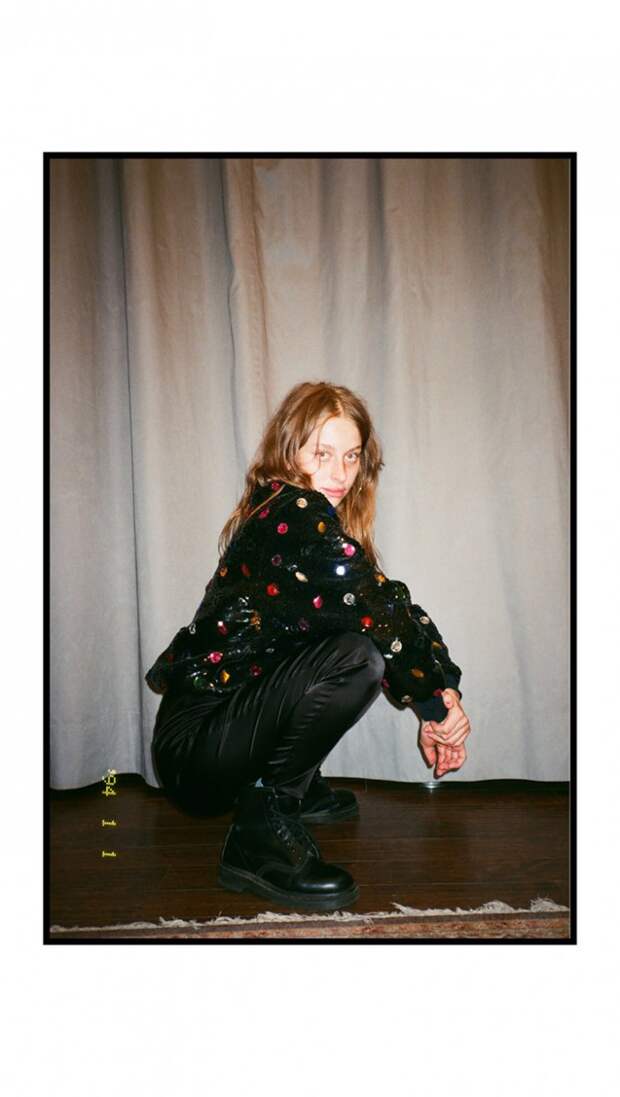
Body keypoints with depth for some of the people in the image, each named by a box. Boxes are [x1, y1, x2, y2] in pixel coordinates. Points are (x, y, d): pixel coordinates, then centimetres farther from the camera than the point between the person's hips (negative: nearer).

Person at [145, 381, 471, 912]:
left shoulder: (282, 511, 10)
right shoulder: (295, 512, -17)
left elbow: (385, 608, 7)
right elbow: (381, 607, -22)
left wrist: (435, 708, 2)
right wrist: (439, 702, -9)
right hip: (194, 742, -10)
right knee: (357, 656, -27)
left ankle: (299, 786, 18)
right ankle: (262, 831, -15)